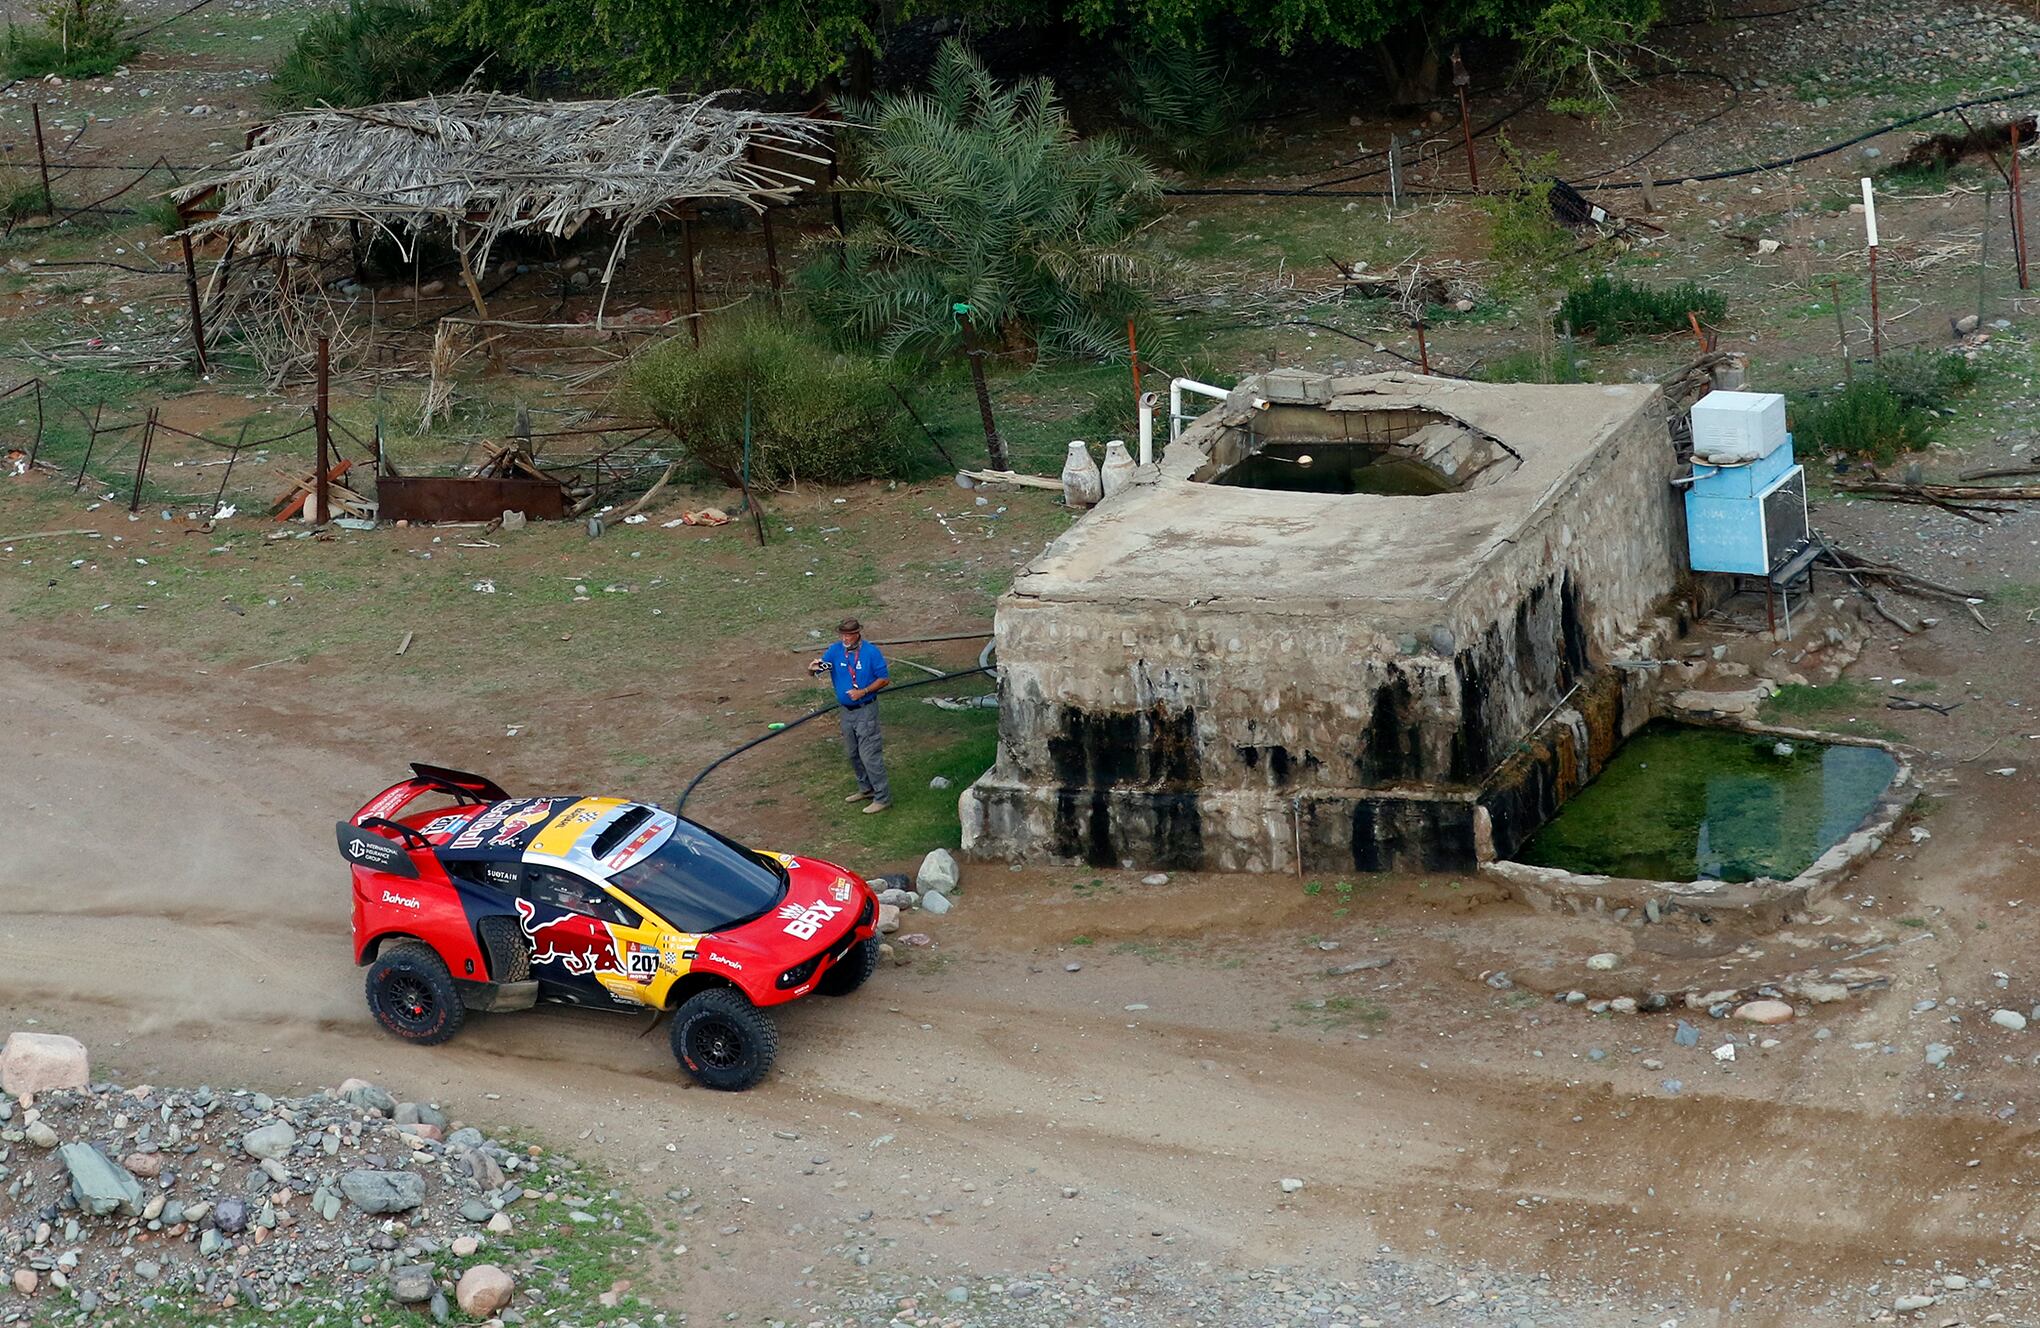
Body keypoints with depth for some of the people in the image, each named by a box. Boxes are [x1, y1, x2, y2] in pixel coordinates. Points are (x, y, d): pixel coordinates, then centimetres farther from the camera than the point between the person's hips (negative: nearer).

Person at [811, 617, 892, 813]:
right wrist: (813, 668, -25)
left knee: (869, 754, -8)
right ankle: (866, 789, 35)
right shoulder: (835, 651, -2)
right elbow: (815, 670, 0)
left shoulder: (870, 652, -14)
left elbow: (884, 679, -9)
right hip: (846, 710, 7)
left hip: (866, 710, -7)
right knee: (852, 753, 18)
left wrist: (863, 691, -21)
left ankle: (882, 797, -3)